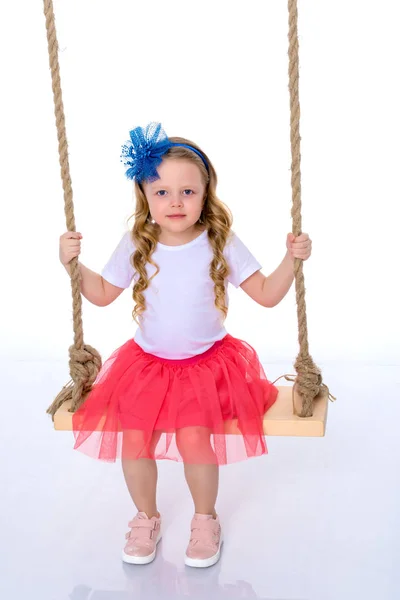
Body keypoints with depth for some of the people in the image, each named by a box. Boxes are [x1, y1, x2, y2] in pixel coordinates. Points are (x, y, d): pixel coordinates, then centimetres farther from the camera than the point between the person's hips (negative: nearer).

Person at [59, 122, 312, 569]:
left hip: (208, 363, -2)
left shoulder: (221, 244, -10)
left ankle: (206, 521, 11)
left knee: (194, 439, -20)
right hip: (147, 362, 3)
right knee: (133, 439, -10)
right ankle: (146, 519, 20)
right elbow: (104, 293, 8)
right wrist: (73, 264, -6)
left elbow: (267, 295, -4)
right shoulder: (135, 246, -5)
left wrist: (291, 260, -18)